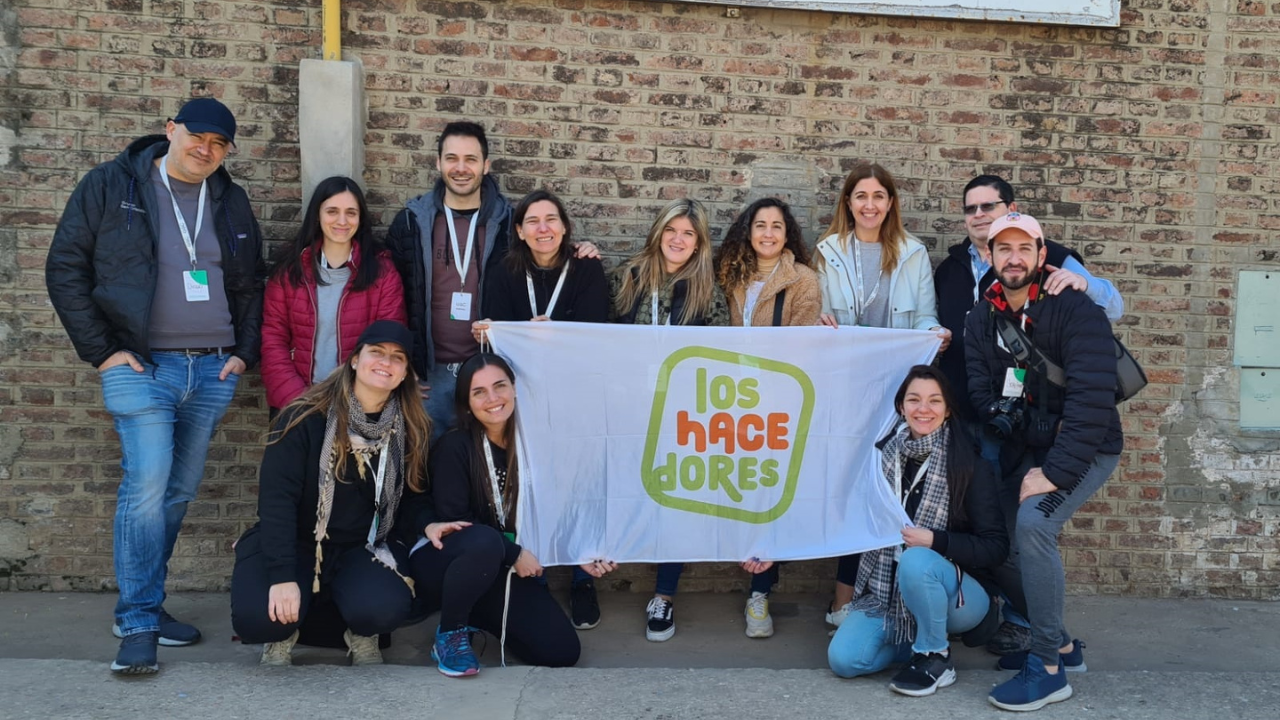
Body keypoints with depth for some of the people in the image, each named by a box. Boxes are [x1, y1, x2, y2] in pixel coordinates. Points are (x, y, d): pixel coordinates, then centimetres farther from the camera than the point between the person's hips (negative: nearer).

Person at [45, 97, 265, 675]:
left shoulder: (231, 202, 12)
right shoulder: (110, 186, 0)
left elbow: (251, 285, 19)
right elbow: (65, 269, -1)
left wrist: (244, 352, 8)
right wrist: (100, 350, -6)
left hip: (212, 371, 5)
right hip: (140, 367, -4)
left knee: (179, 491, 9)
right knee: (147, 483, -15)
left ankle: (145, 604, 23)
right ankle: (138, 623, -4)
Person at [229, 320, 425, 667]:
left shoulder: (410, 429, -2)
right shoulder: (306, 417, -14)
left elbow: (416, 495, 10)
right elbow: (277, 497, -19)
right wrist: (281, 575, -27)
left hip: (363, 547, 2)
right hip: (296, 541, -2)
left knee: (384, 608, -31)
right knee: (257, 617, -30)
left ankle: (362, 636, 8)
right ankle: (282, 635, 9)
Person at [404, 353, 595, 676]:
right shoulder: (455, 445, -15)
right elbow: (453, 518, -19)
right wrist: (514, 555, -20)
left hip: (503, 569, 5)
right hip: (446, 562, -5)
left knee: (562, 652, -10)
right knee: (485, 541, -40)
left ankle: (475, 614, 14)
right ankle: (450, 634, -14)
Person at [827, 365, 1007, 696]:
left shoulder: (969, 465, -12)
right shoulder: (884, 452, -1)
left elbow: (996, 546, -13)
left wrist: (934, 541, -26)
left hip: (954, 591, -4)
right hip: (889, 591, 4)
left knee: (915, 561, -36)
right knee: (843, 659, -16)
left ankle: (936, 658, -11)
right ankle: (921, 637, 10)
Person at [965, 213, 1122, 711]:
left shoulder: (1075, 310, -18)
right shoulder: (981, 319, 1)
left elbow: (1091, 399, -26)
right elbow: (980, 392, -4)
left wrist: (1054, 473, -30)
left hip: (1083, 448, -6)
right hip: (1024, 448, 7)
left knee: (1033, 524, -27)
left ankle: (1049, 668, -14)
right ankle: (1060, 643, 27)